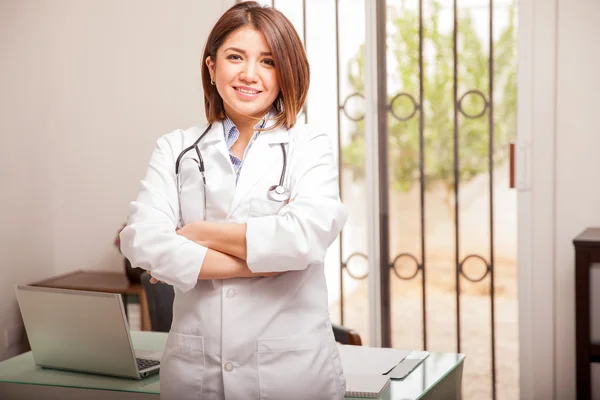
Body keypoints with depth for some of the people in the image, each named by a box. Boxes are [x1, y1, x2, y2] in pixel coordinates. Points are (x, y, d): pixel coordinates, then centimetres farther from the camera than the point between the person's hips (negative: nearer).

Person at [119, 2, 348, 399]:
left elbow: (307, 235, -16)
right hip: (193, 368, 2)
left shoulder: (310, 145, 1)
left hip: (292, 367, -1)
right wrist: (262, 262, -14)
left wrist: (201, 233, -7)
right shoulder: (176, 149, 6)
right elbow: (142, 240, -9)